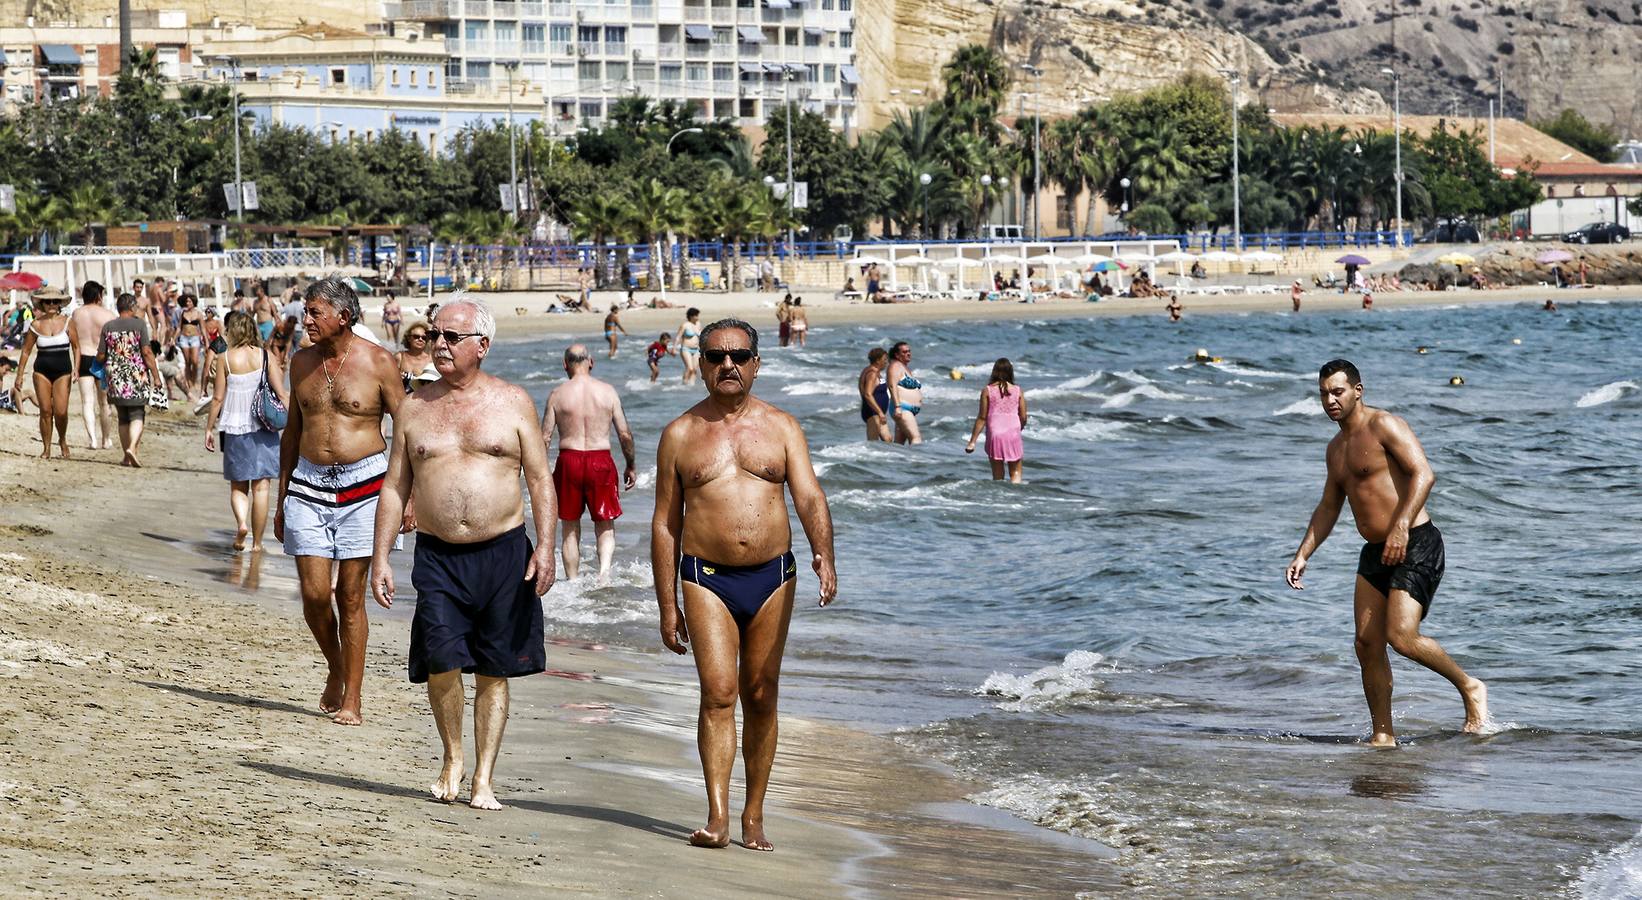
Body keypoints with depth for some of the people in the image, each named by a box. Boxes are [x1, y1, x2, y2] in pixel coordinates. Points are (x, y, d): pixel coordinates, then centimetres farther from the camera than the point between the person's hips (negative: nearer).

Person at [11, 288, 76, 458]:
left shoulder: (66, 322, 0)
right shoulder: (36, 325, 2)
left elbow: (76, 347, 5)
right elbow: (26, 351, 8)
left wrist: (75, 369, -7)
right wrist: (19, 375, 7)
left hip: (63, 371, -1)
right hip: (42, 372, 1)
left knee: (61, 412, -9)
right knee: (45, 411, -1)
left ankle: (63, 441, 19)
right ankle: (46, 448, 10)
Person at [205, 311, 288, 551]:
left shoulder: (225, 359, -4)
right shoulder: (266, 357, -2)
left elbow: (218, 398, -2)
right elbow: (281, 393, -5)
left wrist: (209, 428, 7)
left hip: (235, 428, -1)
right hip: (263, 429, 1)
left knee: (237, 485, 13)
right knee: (260, 486, 6)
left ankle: (241, 523, -13)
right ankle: (257, 542, 7)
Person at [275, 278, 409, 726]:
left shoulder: (378, 362, -4)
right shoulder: (302, 362, 10)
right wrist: (281, 498, 18)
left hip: (363, 486, -3)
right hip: (309, 485, 3)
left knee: (351, 595, -2)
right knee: (314, 593, -5)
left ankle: (351, 698, 6)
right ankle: (335, 668, 22)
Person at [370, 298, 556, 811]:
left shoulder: (512, 402, 4)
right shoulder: (414, 409, 9)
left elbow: (540, 479, 3)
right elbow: (394, 488, 12)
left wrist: (544, 546, -8)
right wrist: (379, 556, 5)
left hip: (504, 553, -1)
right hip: (438, 556, 1)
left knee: (493, 672, 4)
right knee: (441, 660, -14)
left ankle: (483, 779, 12)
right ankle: (452, 758, 9)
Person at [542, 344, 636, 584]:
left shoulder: (557, 395, -2)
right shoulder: (608, 392, 0)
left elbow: (545, 438, -1)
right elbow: (624, 434, 2)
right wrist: (631, 466, 15)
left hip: (568, 460, 0)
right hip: (601, 460, 0)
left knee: (570, 529, 13)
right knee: (605, 525, 10)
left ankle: (572, 581, 16)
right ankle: (605, 568, -15)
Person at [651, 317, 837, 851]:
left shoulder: (781, 427, 7)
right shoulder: (680, 435, 5)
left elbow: (810, 498, -4)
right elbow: (664, 524, 7)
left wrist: (824, 556, -24)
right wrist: (667, 607, 3)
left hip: (772, 577, 2)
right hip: (707, 578, -1)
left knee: (761, 697, 6)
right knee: (718, 692, -13)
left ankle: (754, 817, 14)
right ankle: (717, 818, -16)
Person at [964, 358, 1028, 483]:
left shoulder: (987, 391, -3)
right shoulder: (1018, 391, 0)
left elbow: (982, 418, -4)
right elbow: (1023, 417, 1)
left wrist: (972, 441, 1)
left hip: (994, 434, 0)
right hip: (1013, 433, 0)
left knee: (997, 476, 8)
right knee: (1015, 473, 9)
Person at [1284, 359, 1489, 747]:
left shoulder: (1383, 425, -8)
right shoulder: (1337, 448, 19)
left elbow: (1423, 474, -19)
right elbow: (1328, 507, 28)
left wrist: (1401, 526, -29)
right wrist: (1302, 554, 18)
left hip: (1415, 545, -9)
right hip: (1375, 553, 9)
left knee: (1402, 636, -20)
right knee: (1367, 644, 1)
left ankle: (1469, 687, 2)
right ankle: (1383, 736, 7)